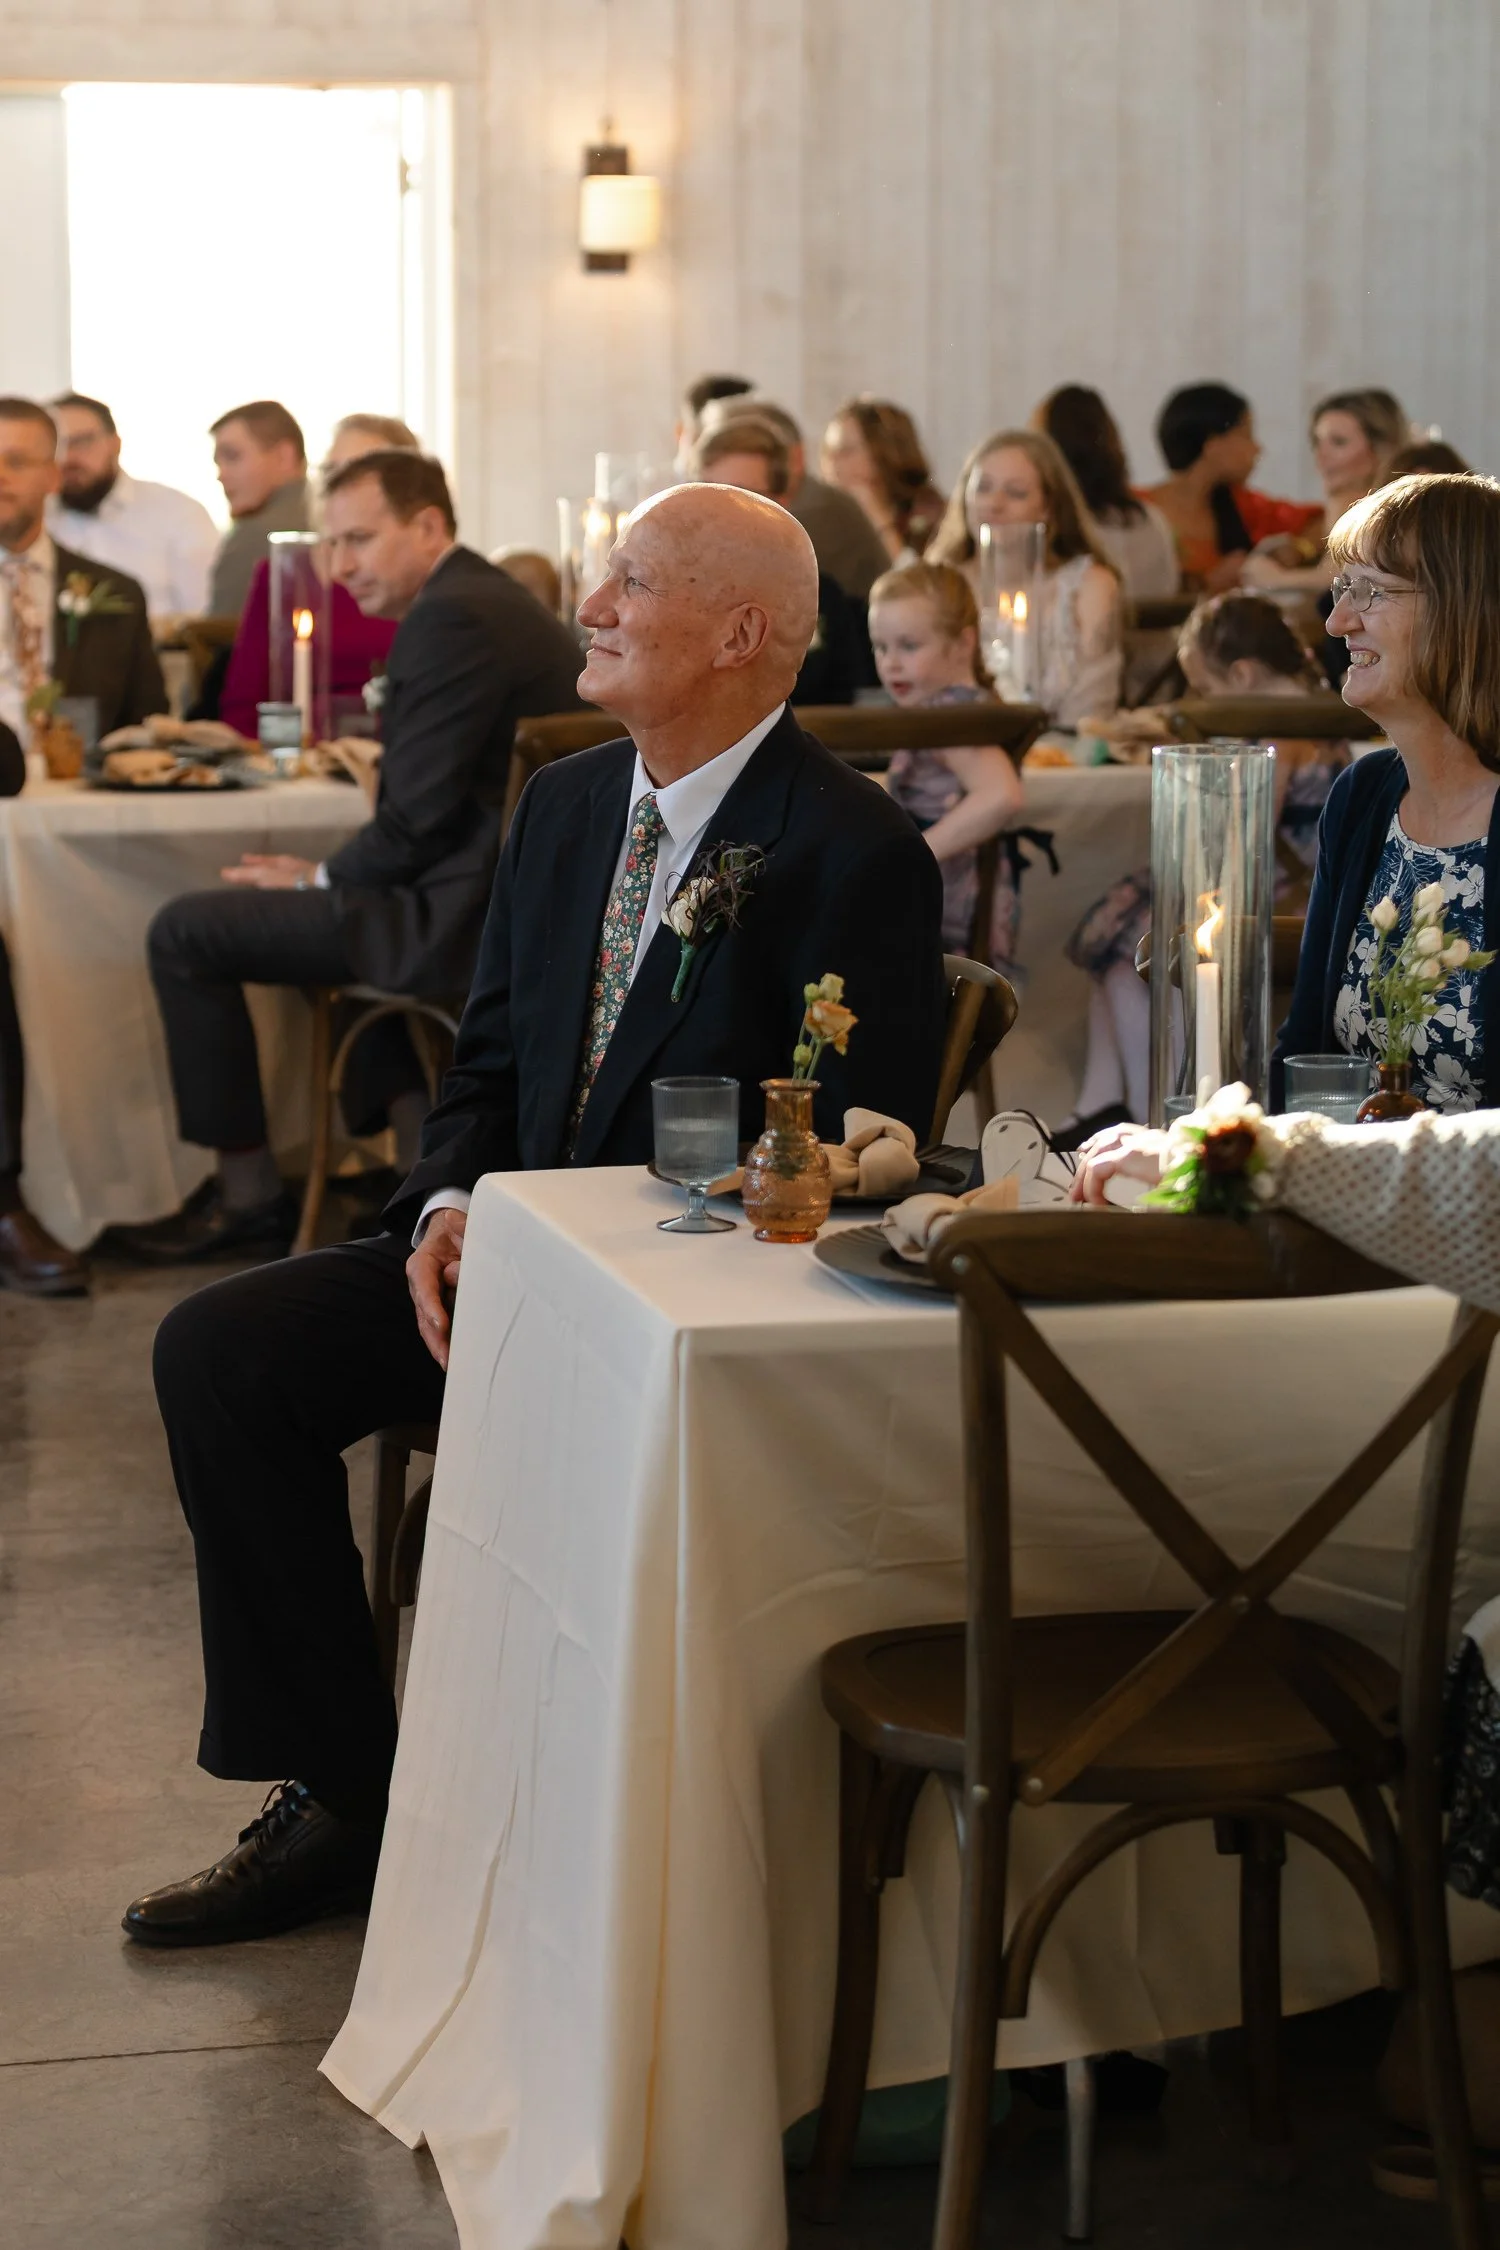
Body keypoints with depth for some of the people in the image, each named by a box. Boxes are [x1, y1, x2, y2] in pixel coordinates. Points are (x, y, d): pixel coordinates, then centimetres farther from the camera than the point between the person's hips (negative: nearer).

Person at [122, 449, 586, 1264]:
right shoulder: (497, 602, 16)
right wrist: (330, 874, 8)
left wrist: (321, 879, -3)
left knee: (184, 932, -4)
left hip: (473, 920, -11)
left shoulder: (449, 618, -17)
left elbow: (417, 819, -20)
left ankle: (248, 1194, 6)